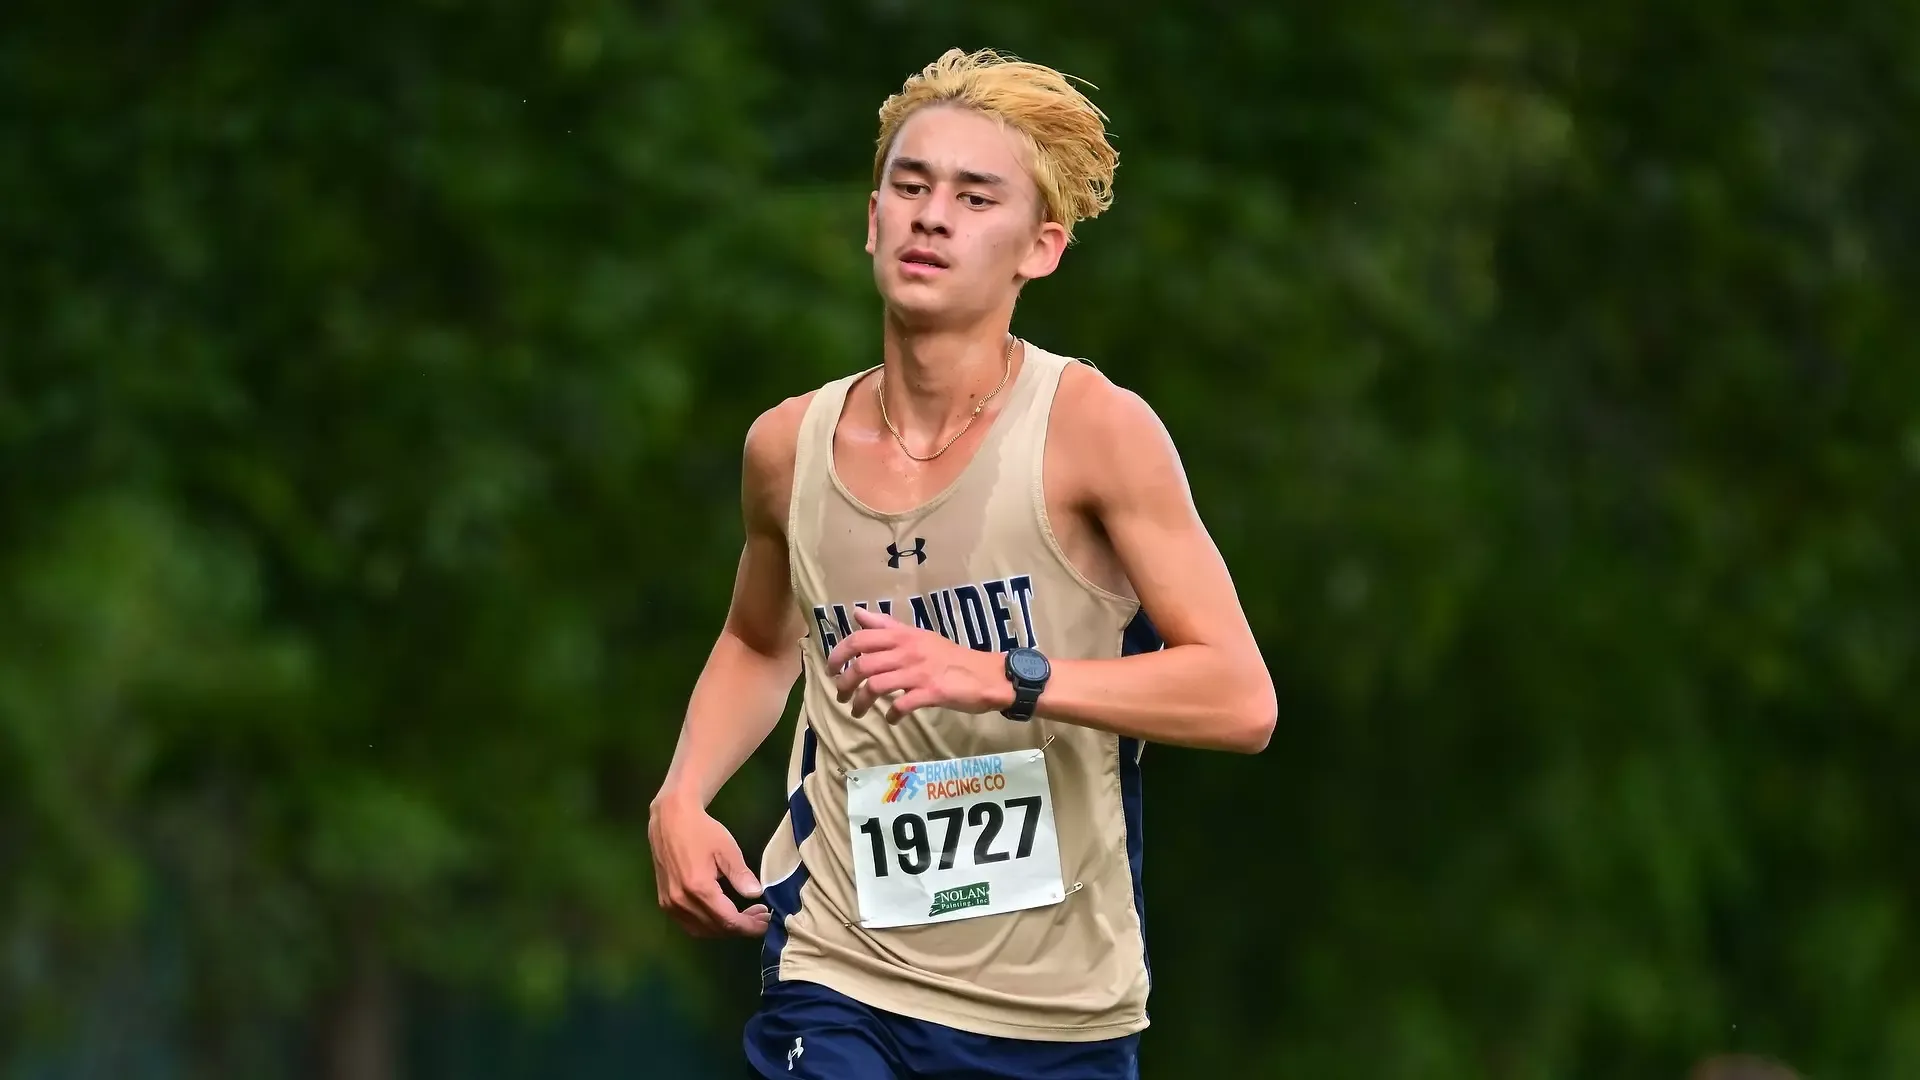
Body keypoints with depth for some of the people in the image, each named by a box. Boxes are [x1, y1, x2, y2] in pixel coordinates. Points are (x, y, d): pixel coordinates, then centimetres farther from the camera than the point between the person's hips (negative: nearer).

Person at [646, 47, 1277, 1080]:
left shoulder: (1093, 427, -10)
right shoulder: (790, 446, 3)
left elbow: (1242, 701, -14)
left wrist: (1002, 676, -25)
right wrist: (680, 799, 7)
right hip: (840, 989, 2)